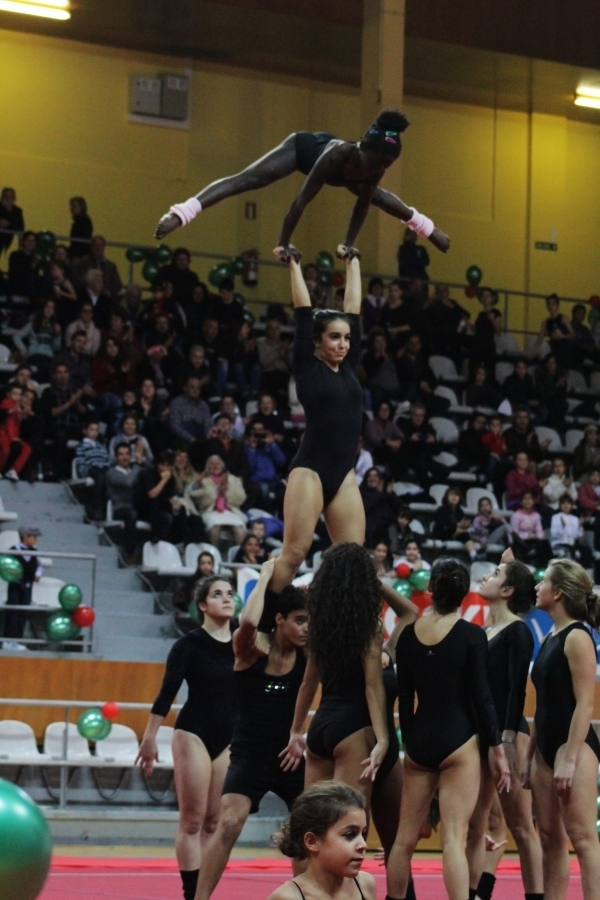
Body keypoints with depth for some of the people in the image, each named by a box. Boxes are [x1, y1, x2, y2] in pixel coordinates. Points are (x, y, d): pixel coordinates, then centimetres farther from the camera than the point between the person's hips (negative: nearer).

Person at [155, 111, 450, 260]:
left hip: (337, 169, 6)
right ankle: (180, 213, -33)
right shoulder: (339, 155, -48)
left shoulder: (377, 166, -33)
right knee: (245, 181, -22)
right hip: (303, 147, -6)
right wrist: (282, 245, -42)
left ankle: (427, 228, 50)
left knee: (378, 198, 24)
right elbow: (303, 198, -46)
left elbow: (363, 205, -17)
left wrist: (349, 245, -13)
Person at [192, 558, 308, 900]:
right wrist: (266, 576, -22)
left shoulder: (308, 654, -1)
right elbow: (248, 622, -32)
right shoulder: (252, 649, -11)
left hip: (290, 755, 4)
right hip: (250, 756, -4)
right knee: (229, 824, -18)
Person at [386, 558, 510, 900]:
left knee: (405, 838, 12)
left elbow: (405, 698, 8)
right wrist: (499, 750, -2)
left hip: (419, 743, 4)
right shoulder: (472, 635, -8)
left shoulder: (409, 634, 4)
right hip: (458, 743, -4)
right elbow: (482, 697, -9)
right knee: (454, 839, -9)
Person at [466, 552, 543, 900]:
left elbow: (517, 688, -16)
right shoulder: (486, 633, 15)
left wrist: (508, 741, -23)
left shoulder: (518, 632, -8)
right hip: (479, 734, 8)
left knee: (521, 827, -5)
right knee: (475, 827, 7)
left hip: (506, 734, -8)